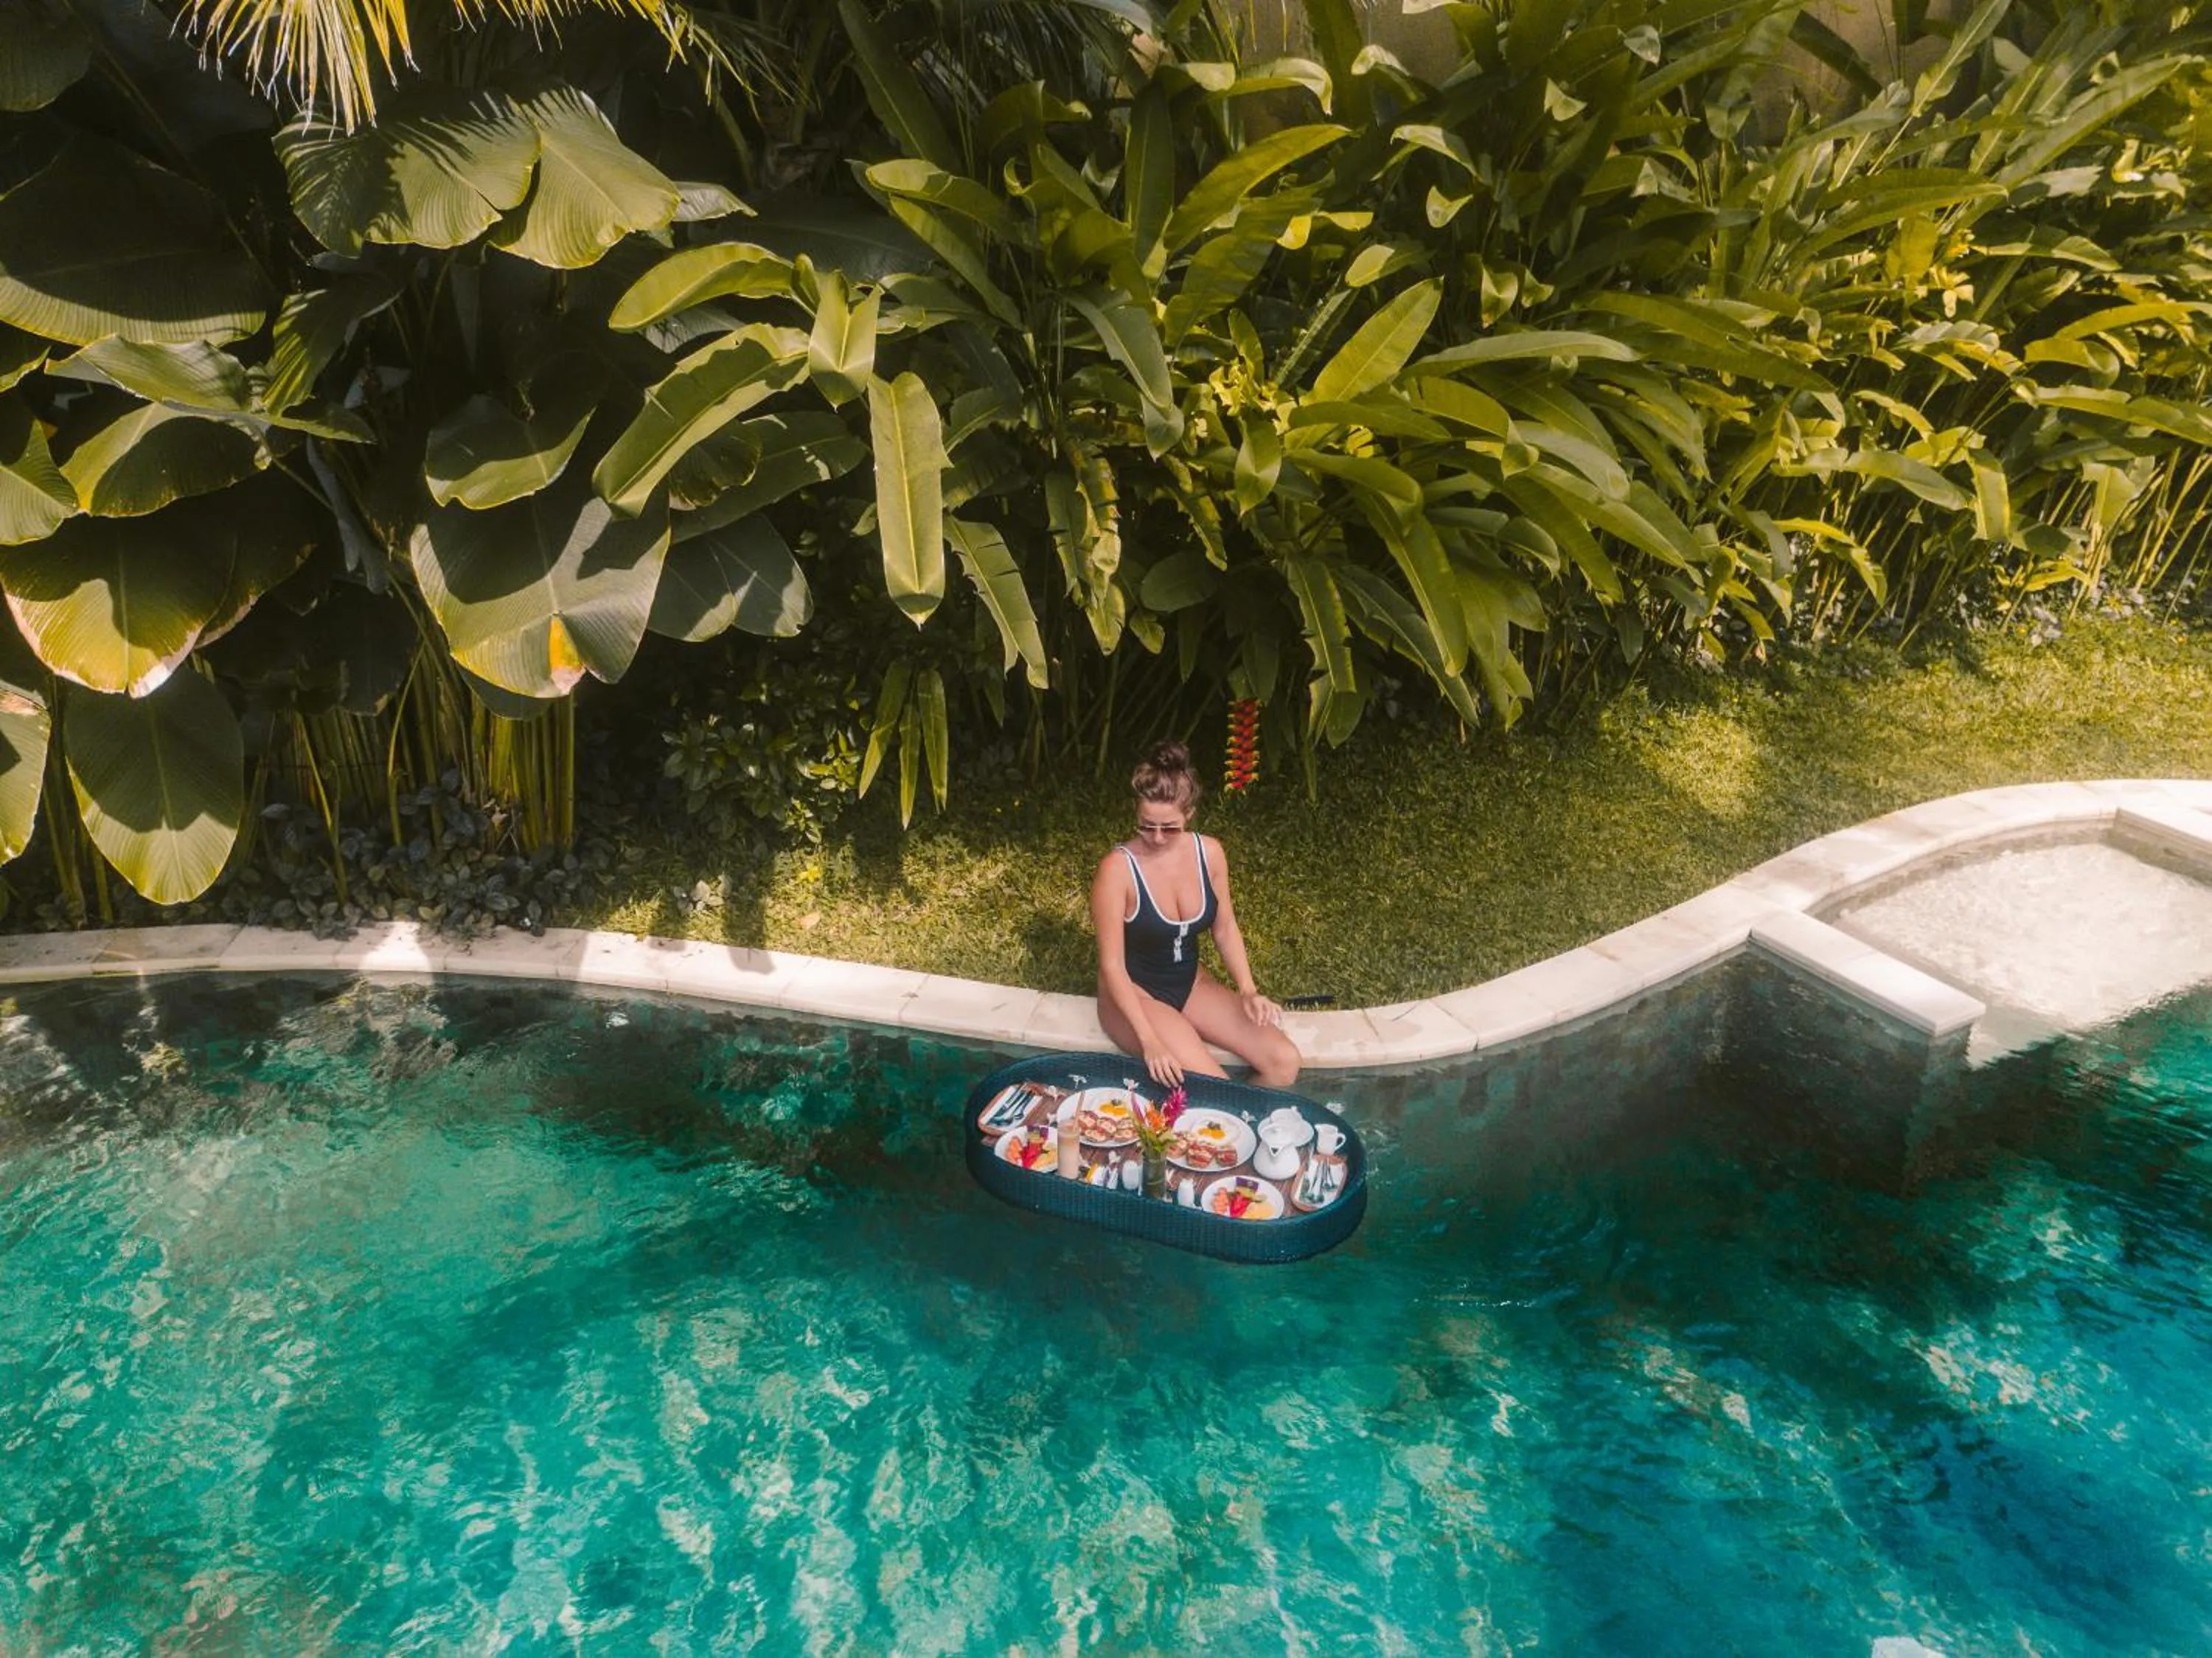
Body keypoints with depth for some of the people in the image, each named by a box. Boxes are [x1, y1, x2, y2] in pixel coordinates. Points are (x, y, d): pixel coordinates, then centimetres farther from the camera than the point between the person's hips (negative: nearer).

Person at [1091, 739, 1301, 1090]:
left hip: (1192, 984, 6)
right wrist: (1148, 1040, -29)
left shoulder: (1209, 853, -8)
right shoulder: (1117, 869, -23)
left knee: (1285, 1062, -8)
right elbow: (1112, 965, -21)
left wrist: (1248, 992, -11)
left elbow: (1225, 928, 4)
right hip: (1134, 994, -5)